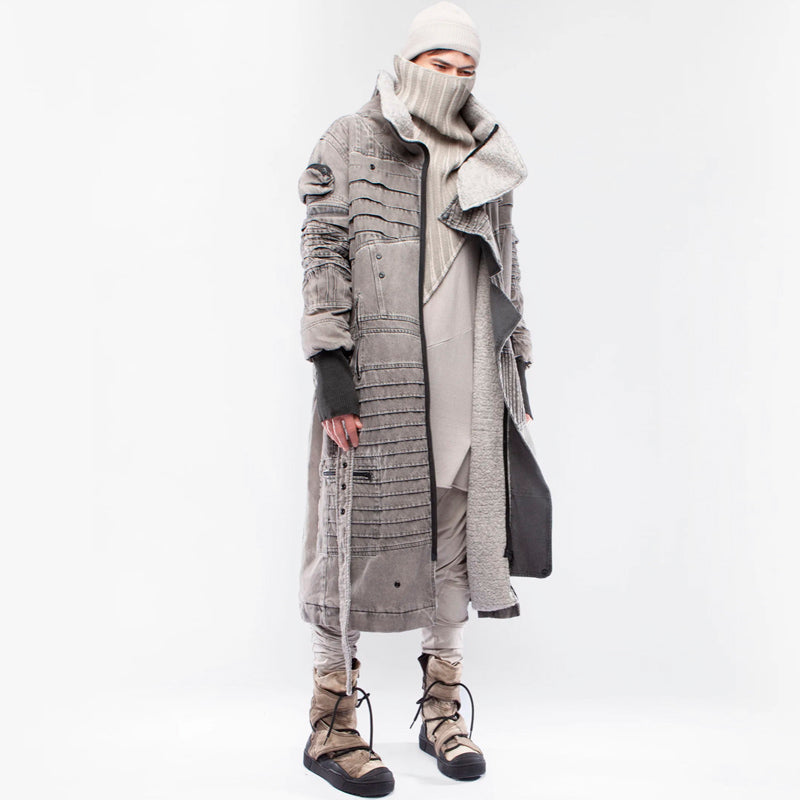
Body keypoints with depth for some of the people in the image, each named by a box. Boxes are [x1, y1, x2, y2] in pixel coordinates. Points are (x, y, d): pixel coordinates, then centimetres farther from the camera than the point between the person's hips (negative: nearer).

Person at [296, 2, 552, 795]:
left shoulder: (486, 162, 19)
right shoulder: (350, 143, 5)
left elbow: (507, 274, 22)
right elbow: (323, 256, -4)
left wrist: (517, 371, 17)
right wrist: (329, 366, -14)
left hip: (466, 381, 5)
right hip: (375, 376, -5)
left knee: (455, 536, 7)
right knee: (359, 529, -3)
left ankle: (441, 706, 22)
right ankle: (331, 723, 9)